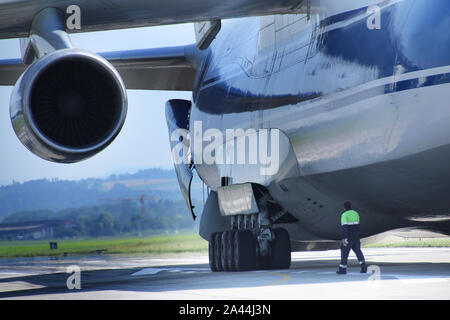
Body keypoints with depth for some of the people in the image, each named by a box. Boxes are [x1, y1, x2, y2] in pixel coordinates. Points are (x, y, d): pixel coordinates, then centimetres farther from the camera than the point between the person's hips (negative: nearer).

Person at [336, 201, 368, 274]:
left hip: (348, 237, -6)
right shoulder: (356, 213, 10)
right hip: (356, 236, 6)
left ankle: (342, 269, 6)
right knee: (358, 251, 7)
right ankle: (363, 265, -11)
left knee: (344, 252, 3)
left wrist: (344, 238, -21)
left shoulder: (344, 215, -12)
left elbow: (344, 227, -19)